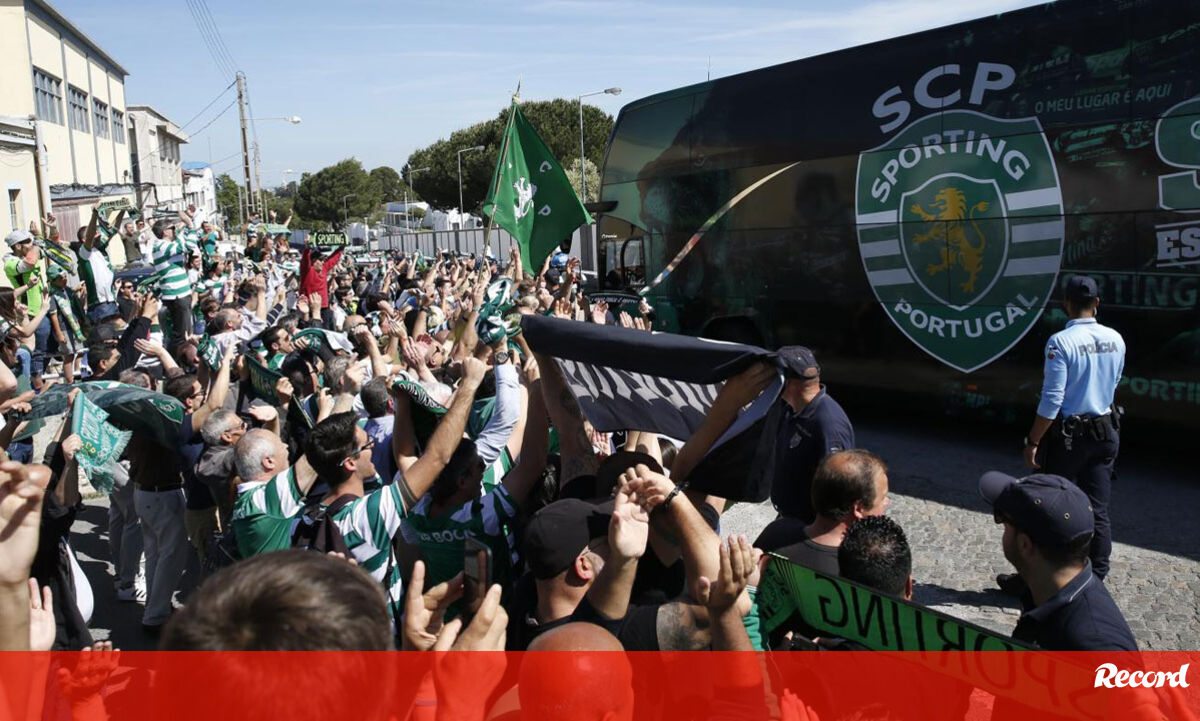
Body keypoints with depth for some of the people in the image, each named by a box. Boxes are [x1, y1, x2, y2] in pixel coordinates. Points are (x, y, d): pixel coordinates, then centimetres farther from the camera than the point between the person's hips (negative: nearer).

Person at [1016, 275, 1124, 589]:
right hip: (1105, 433, 6)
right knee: (1097, 511, 10)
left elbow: (1051, 401, -20)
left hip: (1068, 436, -5)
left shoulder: (1061, 342, -18)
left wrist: (1033, 442, -14)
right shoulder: (1116, 340, 1)